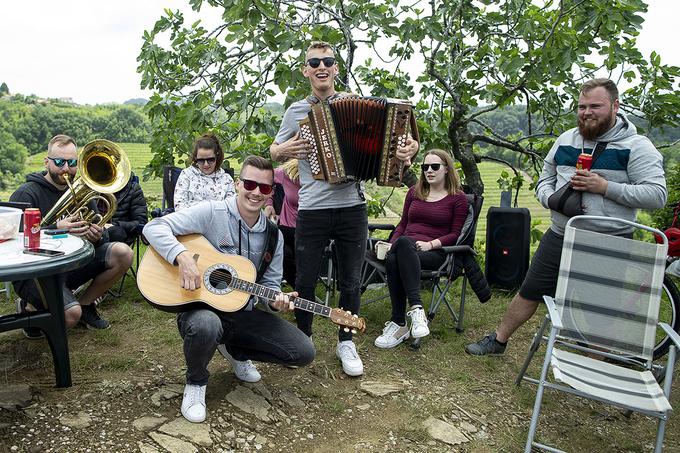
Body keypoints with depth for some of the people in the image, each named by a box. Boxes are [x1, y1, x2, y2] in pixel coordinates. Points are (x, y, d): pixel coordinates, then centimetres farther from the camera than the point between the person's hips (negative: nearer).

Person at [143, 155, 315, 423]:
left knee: (304, 353, -8)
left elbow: (270, 283, 8)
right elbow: (154, 227, -17)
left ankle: (234, 350, 19)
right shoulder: (211, 213, -13)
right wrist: (182, 256, -33)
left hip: (245, 313, 5)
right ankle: (196, 382, -5)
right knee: (206, 325, -42)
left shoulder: (273, 236, 3)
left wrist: (275, 300, -15)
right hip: (201, 306, -4)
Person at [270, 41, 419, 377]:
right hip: (312, 211, 0)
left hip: (352, 208, 1)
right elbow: (274, 152, 16)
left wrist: (410, 147, -12)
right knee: (305, 280, 8)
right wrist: (285, 150, -7)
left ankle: (346, 343, 28)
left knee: (351, 282, 10)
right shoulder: (297, 111, 6)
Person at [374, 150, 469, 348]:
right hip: (405, 247, 4)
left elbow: (455, 234, 3)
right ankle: (416, 308, -38)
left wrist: (430, 244, -13)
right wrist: (391, 244, 4)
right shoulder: (414, 192, 23)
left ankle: (399, 324, -41)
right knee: (392, 260, -35)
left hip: (435, 252, -4)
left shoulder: (458, 198, 9)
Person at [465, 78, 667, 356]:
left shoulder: (636, 146, -6)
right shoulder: (566, 140, 9)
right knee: (529, 292, 11)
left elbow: (657, 195, -14)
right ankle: (497, 341, 28)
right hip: (559, 237, 4)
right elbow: (544, 181, 15)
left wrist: (605, 187, -21)